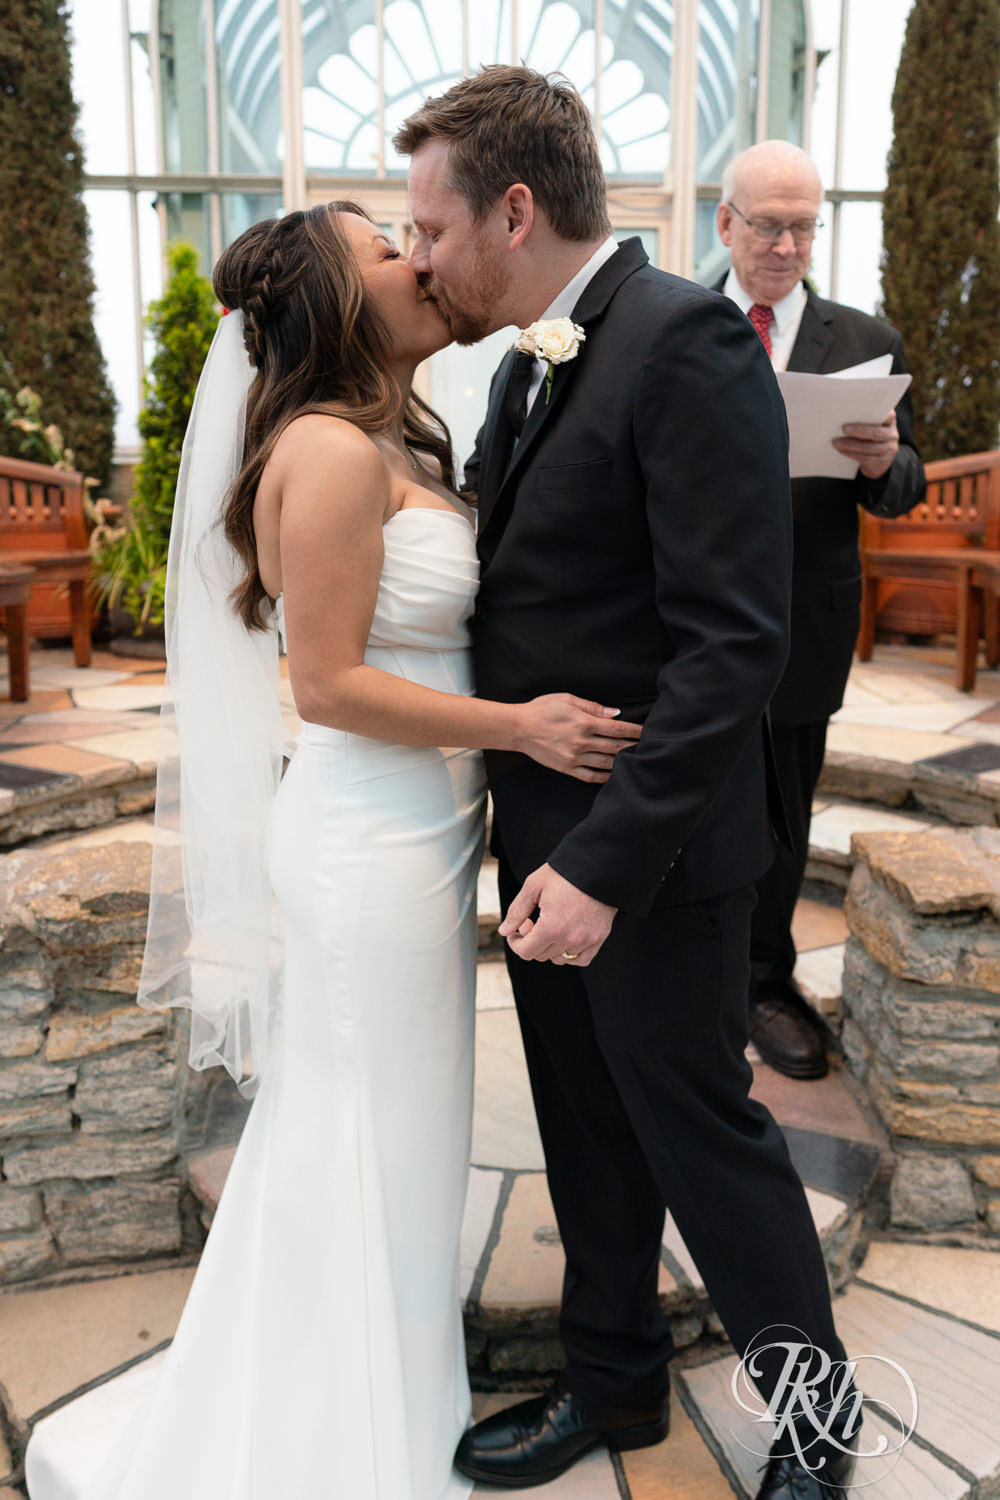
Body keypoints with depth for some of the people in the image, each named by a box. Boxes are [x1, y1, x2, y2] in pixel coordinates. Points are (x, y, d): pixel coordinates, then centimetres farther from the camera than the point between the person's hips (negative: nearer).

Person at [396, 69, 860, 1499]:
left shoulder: (685, 343, -17)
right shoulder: (529, 365, 12)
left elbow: (733, 640, -23)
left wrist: (605, 860, -25)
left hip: (649, 852, -8)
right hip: (545, 835, 8)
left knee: (703, 1133, 9)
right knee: (589, 1133, 20)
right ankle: (614, 1382, 42)